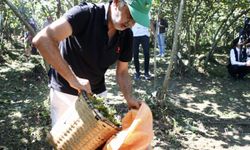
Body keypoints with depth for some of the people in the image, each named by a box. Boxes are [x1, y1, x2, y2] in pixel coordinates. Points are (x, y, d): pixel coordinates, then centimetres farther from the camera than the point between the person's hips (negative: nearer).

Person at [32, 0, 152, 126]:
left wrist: (129, 98, -17)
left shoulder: (126, 35, -8)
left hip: (97, 92, 5)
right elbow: (42, 39, -37)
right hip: (65, 92, -4)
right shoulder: (86, 14, -26)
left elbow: (122, 72, 2)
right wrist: (73, 79, -40)